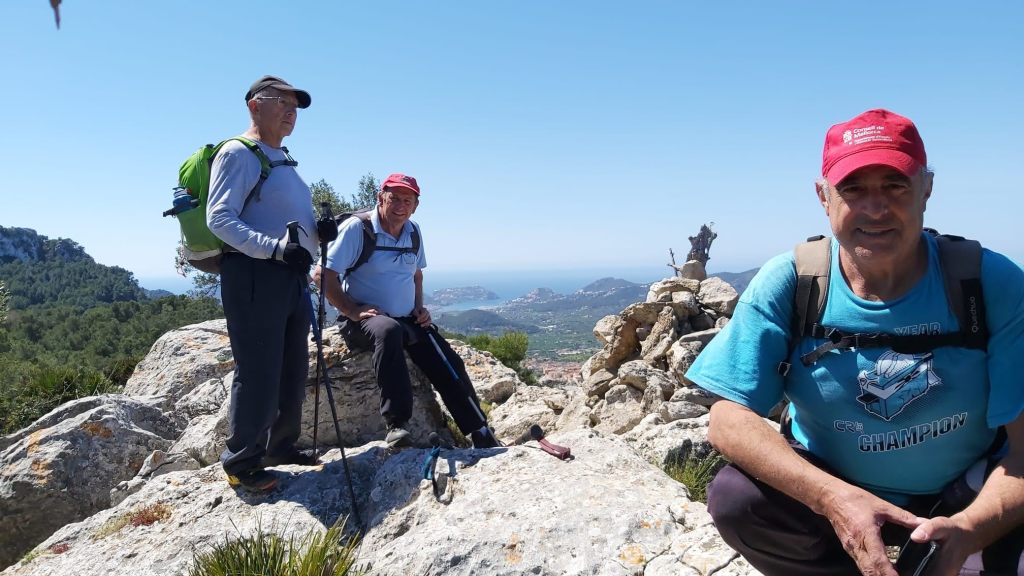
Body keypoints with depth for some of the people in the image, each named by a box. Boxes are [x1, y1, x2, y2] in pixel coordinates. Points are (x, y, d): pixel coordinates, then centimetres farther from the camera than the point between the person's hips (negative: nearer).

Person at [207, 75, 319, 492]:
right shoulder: (238, 153, -5)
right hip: (254, 275, -9)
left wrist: (324, 228, 6)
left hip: (293, 277, 9)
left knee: (293, 371, 14)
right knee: (258, 373, -5)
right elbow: (219, 219, -16)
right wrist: (276, 248, -27)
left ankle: (281, 446, 30)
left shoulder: (283, 159, 22)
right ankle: (241, 462, 11)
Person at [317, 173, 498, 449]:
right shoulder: (357, 228, -10)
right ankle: (396, 425, -37)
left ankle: (482, 436, 6)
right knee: (388, 330, -40)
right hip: (364, 320, -6)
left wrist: (419, 308, 9)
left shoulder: (413, 232, 11)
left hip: (408, 321, 6)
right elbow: (325, 276, -14)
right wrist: (353, 311, -21)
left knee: (449, 364, -6)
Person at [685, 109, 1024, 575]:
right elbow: (729, 418, -21)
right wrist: (832, 499, -36)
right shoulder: (786, 284, -16)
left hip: (969, 495, 0)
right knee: (734, 499, -28)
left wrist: (968, 529, -38)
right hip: (834, 489, 1)